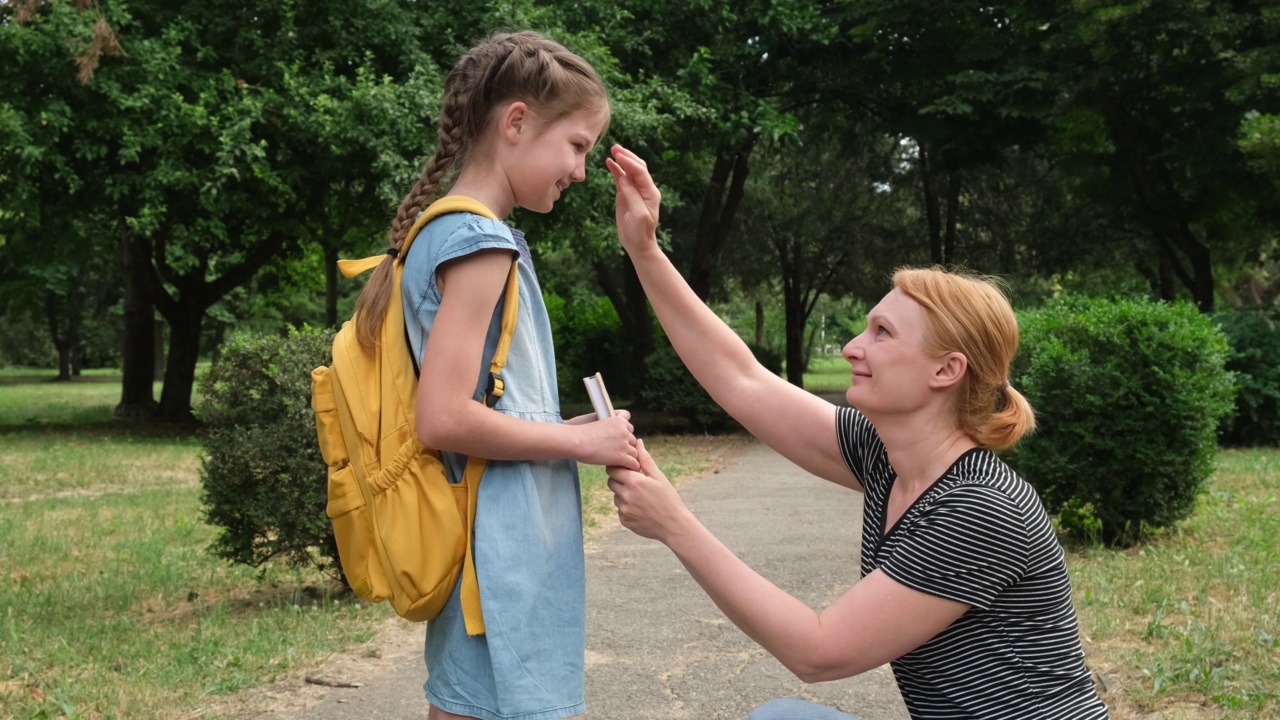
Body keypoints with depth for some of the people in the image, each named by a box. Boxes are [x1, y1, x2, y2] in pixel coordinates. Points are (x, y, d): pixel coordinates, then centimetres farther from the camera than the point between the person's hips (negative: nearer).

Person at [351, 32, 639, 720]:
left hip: (496, 552, 10)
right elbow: (444, 418, -23)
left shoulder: (447, 233, 13)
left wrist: (572, 431, 11)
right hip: (500, 561, -10)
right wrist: (579, 440, -13)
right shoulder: (481, 243, -16)